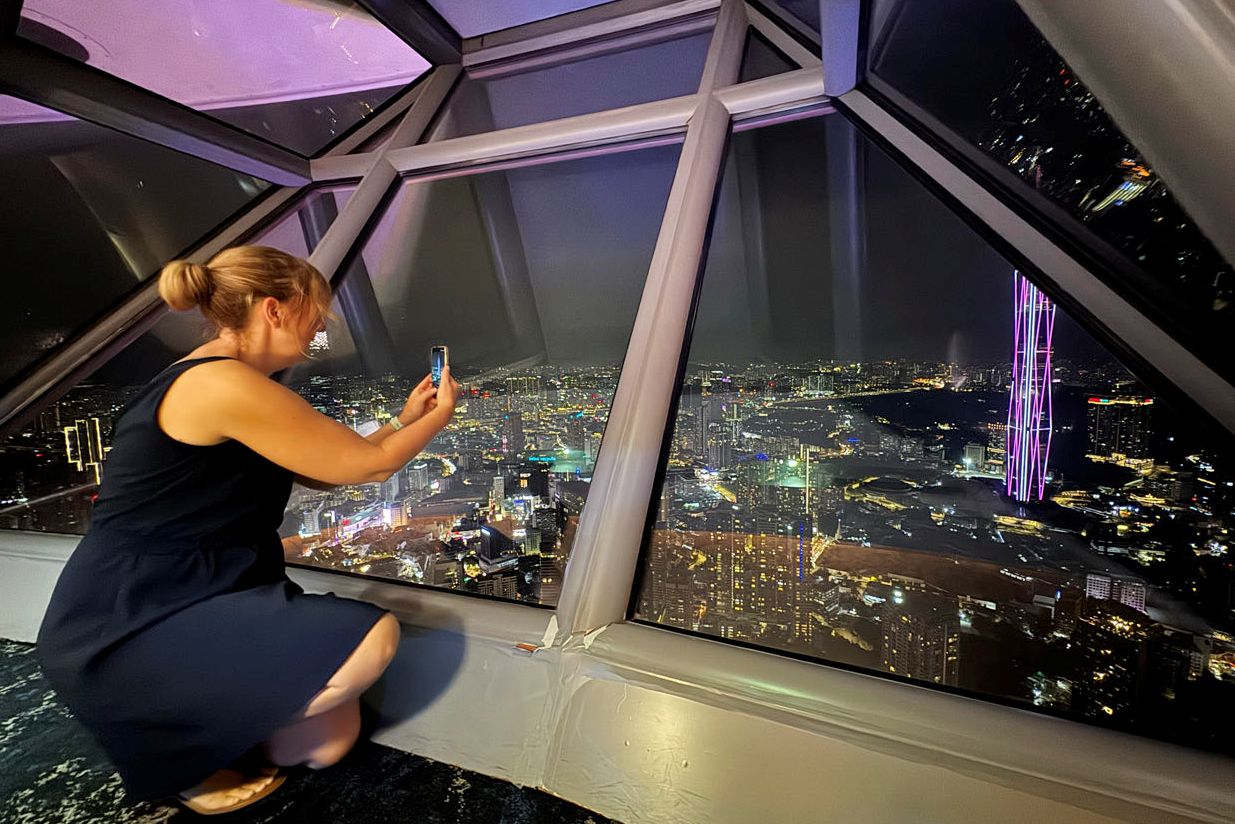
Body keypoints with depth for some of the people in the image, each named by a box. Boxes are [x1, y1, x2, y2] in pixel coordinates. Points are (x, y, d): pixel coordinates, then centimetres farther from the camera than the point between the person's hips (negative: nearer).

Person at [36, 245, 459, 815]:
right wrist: (440, 417, -1)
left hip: (180, 605, 9)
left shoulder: (228, 384, 9)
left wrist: (405, 419, 13)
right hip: (124, 631, -8)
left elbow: (329, 471, 14)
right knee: (372, 636, -22)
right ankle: (183, 755, 1)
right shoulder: (224, 384, -23)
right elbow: (367, 465, -18)